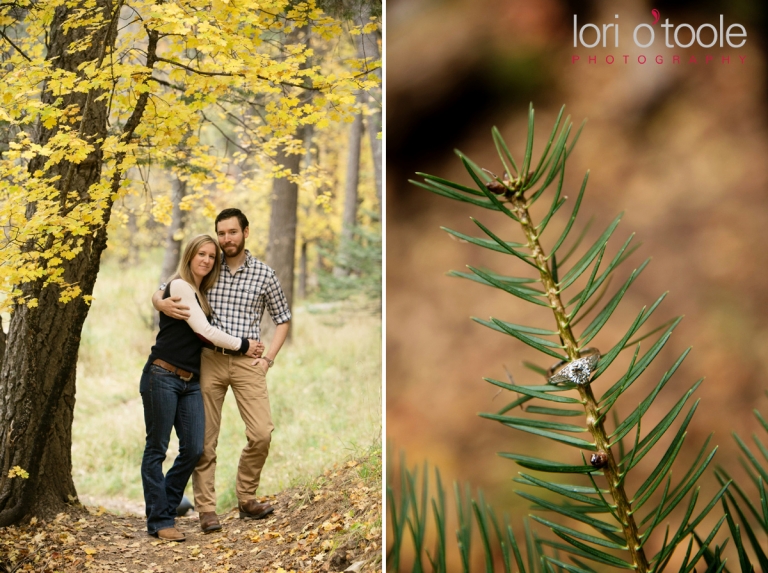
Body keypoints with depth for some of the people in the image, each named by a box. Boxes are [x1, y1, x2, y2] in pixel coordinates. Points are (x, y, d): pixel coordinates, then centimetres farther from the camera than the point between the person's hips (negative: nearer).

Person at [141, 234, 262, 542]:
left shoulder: (201, 294, 18)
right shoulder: (180, 286, -7)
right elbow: (205, 331, -11)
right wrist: (243, 345, -2)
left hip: (190, 381, 8)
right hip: (163, 376, -8)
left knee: (194, 449, -1)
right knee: (156, 449, -1)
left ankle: (166, 506, 15)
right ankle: (159, 521, 2)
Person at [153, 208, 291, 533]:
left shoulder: (264, 274, 5)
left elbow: (282, 318, 16)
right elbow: (159, 292, 9)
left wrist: (268, 358, 4)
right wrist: (162, 304, -16)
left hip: (247, 363, 0)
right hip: (209, 360, 1)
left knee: (261, 433, -10)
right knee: (205, 437, 0)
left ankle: (246, 498, 9)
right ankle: (207, 509, 7)